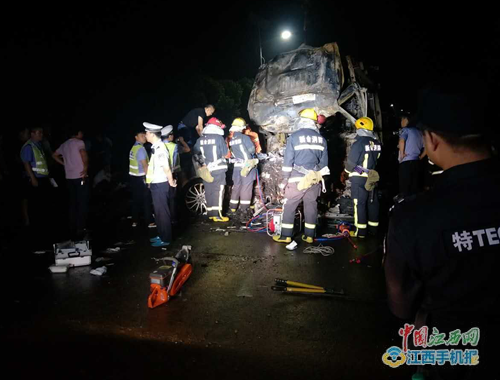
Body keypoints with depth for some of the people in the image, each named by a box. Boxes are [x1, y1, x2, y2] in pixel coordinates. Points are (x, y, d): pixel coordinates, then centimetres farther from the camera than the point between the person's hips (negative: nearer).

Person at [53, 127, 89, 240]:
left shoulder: (64, 145, 17)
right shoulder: (79, 142, -6)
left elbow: (54, 155, 29)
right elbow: (83, 154, -24)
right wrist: (86, 168, -17)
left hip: (69, 177, 7)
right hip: (80, 176, -7)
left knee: (73, 203, 13)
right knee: (82, 204, -3)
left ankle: (73, 230, 17)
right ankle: (80, 230, -4)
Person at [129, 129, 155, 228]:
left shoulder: (133, 148, 10)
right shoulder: (141, 148, -17)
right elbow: (145, 165, -21)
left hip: (133, 176, 9)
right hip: (140, 177, -8)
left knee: (136, 199, 14)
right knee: (146, 200, -2)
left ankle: (135, 221, 20)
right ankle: (150, 222, 3)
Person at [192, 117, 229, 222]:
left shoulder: (200, 139, 6)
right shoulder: (219, 137, -9)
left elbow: (195, 154, 7)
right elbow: (225, 152, -5)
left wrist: (202, 163, 12)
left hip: (206, 170, 5)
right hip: (218, 169, -5)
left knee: (208, 191, 11)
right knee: (218, 191, -3)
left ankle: (210, 213, 18)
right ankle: (217, 214, -5)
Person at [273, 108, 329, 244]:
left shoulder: (294, 136, -6)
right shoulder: (321, 138, 7)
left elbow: (288, 160, -7)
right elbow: (324, 162, 10)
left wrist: (285, 179, -1)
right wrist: (321, 179, 19)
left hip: (297, 178, -4)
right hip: (314, 179, 4)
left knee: (289, 206, 3)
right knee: (311, 206, 10)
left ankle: (286, 236, 5)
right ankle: (309, 236, 16)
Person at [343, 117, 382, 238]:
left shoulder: (359, 143, -17)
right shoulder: (377, 142, 3)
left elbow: (351, 162, -14)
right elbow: (377, 160, 10)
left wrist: (347, 169, 4)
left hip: (359, 178, -6)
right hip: (372, 177, 6)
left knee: (360, 204, 0)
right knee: (372, 202, 12)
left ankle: (360, 231, 4)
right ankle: (373, 228, 23)